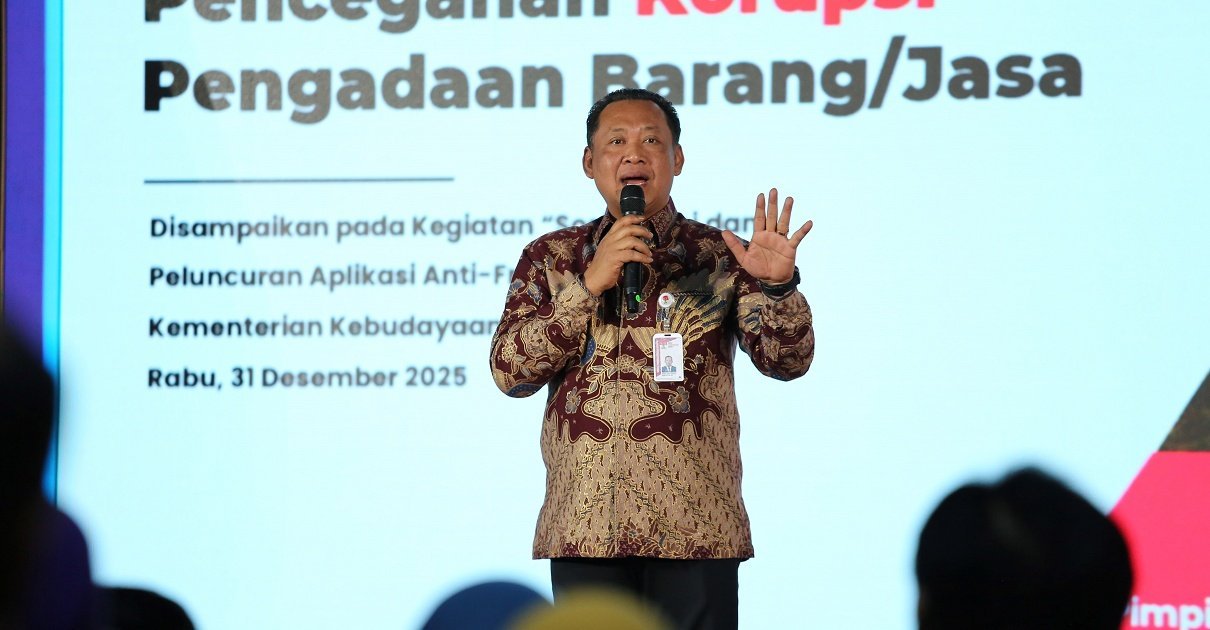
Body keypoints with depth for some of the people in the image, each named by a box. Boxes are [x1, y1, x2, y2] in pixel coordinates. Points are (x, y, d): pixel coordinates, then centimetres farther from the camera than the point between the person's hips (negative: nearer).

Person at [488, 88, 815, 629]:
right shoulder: (550, 257, 10)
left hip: (693, 528, -1)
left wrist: (777, 286, -23)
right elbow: (510, 371, -1)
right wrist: (590, 284, -11)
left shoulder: (718, 257, 6)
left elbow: (787, 360, -3)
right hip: (583, 526, 1)